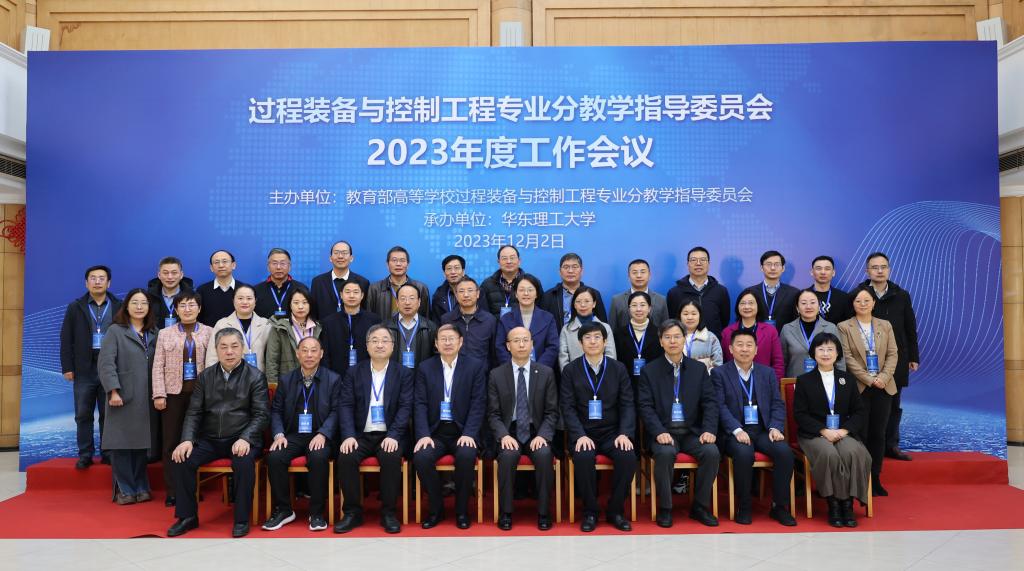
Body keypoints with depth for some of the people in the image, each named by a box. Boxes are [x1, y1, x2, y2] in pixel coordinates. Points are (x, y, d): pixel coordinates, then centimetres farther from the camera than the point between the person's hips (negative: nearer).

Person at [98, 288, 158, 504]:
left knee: (141, 442, 7)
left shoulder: (153, 333, 13)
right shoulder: (115, 331, 1)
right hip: (123, 397, -3)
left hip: (145, 399, 3)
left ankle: (141, 487, 16)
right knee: (121, 442, 0)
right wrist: (113, 391, -16)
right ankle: (125, 489, 9)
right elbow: (106, 363, -8)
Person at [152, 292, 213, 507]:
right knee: (171, 442, 4)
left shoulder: (209, 333, 5)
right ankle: (172, 491, 12)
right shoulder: (165, 334, 8)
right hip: (174, 393, 1)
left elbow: (214, 363, 2)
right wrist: (159, 394, -5)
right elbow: (158, 367, 4)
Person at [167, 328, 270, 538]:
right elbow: (194, 412, 8)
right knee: (182, 459, -20)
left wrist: (245, 438, -21)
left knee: (244, 462, -33)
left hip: (241, 439, -4)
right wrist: (187, 440, -9)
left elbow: (261, 414, -6)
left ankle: (242, 519, -15)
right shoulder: (205, 376, 10)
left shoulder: (255, 376, -1)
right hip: (210, 439, 4)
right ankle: (187, 516, -1)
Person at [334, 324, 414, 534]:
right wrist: (349, 435, -14)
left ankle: (388, 512, -13)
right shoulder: (354, 372, 10)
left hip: (389, 435, -1)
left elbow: (405, 407, -3)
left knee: (391, 458, -31)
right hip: (361, 435, 2)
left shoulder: (404, 374, 6)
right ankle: (352, 512, -9)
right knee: (345, 458, -26)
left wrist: (393, 436, -17)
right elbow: (345, 405, 1)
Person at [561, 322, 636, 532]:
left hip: (612, 432, 2)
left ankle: (615, 510, -5)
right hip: (583, 433, -1)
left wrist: (625, 433, -13)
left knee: (628, 456, -27)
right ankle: (590, 512, -9)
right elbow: (568, 408, -3)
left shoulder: (619, 369, 7)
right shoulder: (570, 370, 3)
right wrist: (580, 435, -18)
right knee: (583, 457, -32)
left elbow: (627, 405, 3)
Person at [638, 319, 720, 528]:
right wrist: (659, 432, -19)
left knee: (712, 452, -24)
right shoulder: (649, 371, 3)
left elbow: (710, 402, 4)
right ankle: (664, 509, -13)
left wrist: (709, 430, -12)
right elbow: (646, 407, -4)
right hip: (664, 432, -2)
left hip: (692, 432, 2)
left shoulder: (699, 368, 10)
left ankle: (699, 506, -4)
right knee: (665, 453, -32)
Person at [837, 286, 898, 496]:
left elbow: (893, 354, 5)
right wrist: (869, 379, -14)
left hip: (883, 387, 3)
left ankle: (875, 479, 16)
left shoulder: (885, 326, 11)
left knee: (878, 434, 7)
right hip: (859, 388, -3)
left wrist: (883, 377, -11)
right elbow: (847, 358, -7)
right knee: (860, 434, -1)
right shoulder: (844, 327, 0)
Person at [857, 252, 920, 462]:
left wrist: (913, 357, 8)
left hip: (895, 360, 3)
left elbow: (911, 329, 12)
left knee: (894, 404, 8)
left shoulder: (901, 296, 9)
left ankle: (891, 445, 18)